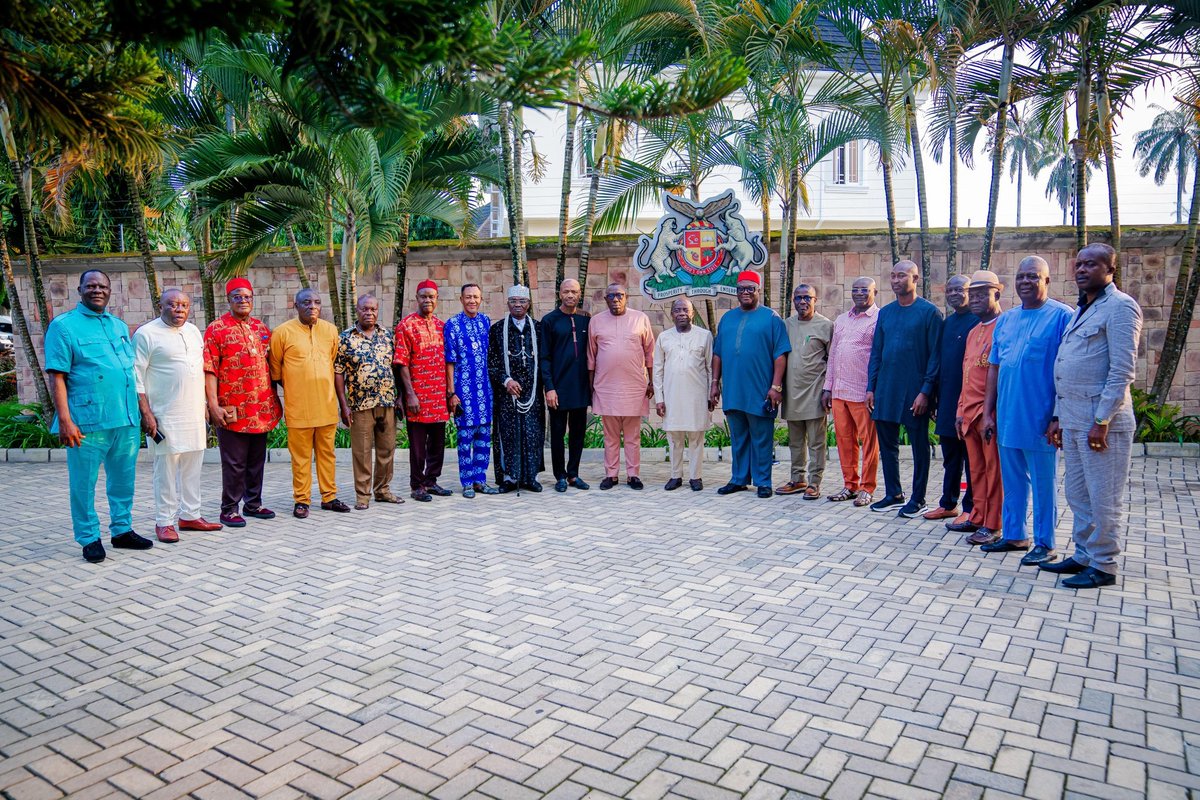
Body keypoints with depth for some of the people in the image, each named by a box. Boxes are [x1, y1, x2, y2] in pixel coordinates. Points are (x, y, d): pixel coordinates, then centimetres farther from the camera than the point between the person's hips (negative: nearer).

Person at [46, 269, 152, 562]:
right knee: (84, 483, 3)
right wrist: (64, 420, -14)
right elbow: (57, 377, -8)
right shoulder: (63, 326, -2)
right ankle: (89, 539, 15)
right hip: (88, 422, -5)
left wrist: (141, 411, 16)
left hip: (127, 419, 6)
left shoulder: (120, 326, 16)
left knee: (124, 480, 12)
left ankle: (122, 530, 25)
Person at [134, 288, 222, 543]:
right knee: (166, 469, -2)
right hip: (165, 416, -6)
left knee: (193, 467, 11)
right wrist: (146, 413, -14)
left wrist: (204, 405, 17)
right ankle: (164, 522, 8)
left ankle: (190, 516, 21)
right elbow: (137, 377, -9)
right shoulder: (146, 334, -6)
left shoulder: (194, 331, 14)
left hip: (194, 414, 6)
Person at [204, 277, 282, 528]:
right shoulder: (216, 329, -4)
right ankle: (230, 510, 11)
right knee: (234, 463, 1)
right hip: (232, 410, -5)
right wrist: (213, 405, -16)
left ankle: (253, 504, 25)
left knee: (257, 460, 14)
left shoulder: (261, 328, 13)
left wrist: (274, 400, 13)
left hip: (261, 409, 5)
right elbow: (209, 370, -9)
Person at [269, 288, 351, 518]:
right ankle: (301, 500, 13)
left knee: (327, 452, 11)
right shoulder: (283, 332, -4)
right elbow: (275, 367, 6)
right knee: (301, 456, 4)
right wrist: (291, 387, 9)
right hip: (298, 407, -3)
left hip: (326, 404, 3)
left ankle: (329, 497, 20)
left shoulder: (330, 330, 7)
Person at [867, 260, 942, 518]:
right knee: (887, 444, 11)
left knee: (919, 446, 5)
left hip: (915, 391, -5)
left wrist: (926, 391, -14)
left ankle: (918, 500, 15)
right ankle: (893, 494, 24)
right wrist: (871, 387, 6)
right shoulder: (885, 312, 11)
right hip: (885, 390, 5)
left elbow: (935, 355, -8)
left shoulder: (929, 312, -5)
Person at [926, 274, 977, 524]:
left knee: (970, 457, 1)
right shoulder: (947, 322, 14)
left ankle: (971, 509, 10)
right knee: (950, 456, 14)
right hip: (947, 399, 7)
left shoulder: (978, 321, -9)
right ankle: (948, 504, 23)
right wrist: (938, 397, 13)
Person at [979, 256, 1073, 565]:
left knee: (1043, 484, 4)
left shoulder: (1062, 316, -6)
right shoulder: (1005, 319, 12)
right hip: (1007, 419, 6)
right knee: (1012, 481, 15)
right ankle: (1014, 534, 27)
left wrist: (1060, 417, -13)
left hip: (1040, 420, -6)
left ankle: (1045, 543, 15)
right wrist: (989, 411, 10)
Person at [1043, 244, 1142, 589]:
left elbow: (1122, 370, -16)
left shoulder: (1120, 307, -9)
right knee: (1078, 495, 15)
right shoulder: (1081, 310, 19)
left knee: (1104, 498, 0)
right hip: (1073, 420, 9)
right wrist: (1058, 416, 17)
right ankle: (1084, 555, 26)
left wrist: (1102, 421, -19)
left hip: (1101, 420, -9)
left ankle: (1103, 566, 10)